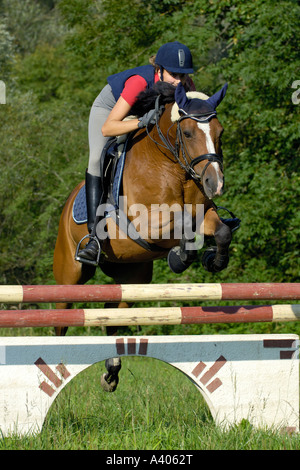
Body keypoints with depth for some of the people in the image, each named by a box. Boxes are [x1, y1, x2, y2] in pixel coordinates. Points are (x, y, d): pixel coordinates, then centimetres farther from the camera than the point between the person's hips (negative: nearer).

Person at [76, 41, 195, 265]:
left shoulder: (186, 86, -28)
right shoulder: (140, 81, -43)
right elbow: (107, 128, -45)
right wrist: (142, 122, -58)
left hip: (146, 115, 5)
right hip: (110, 109, -5)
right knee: (98, 160, -27)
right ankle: (95, 237, -33)